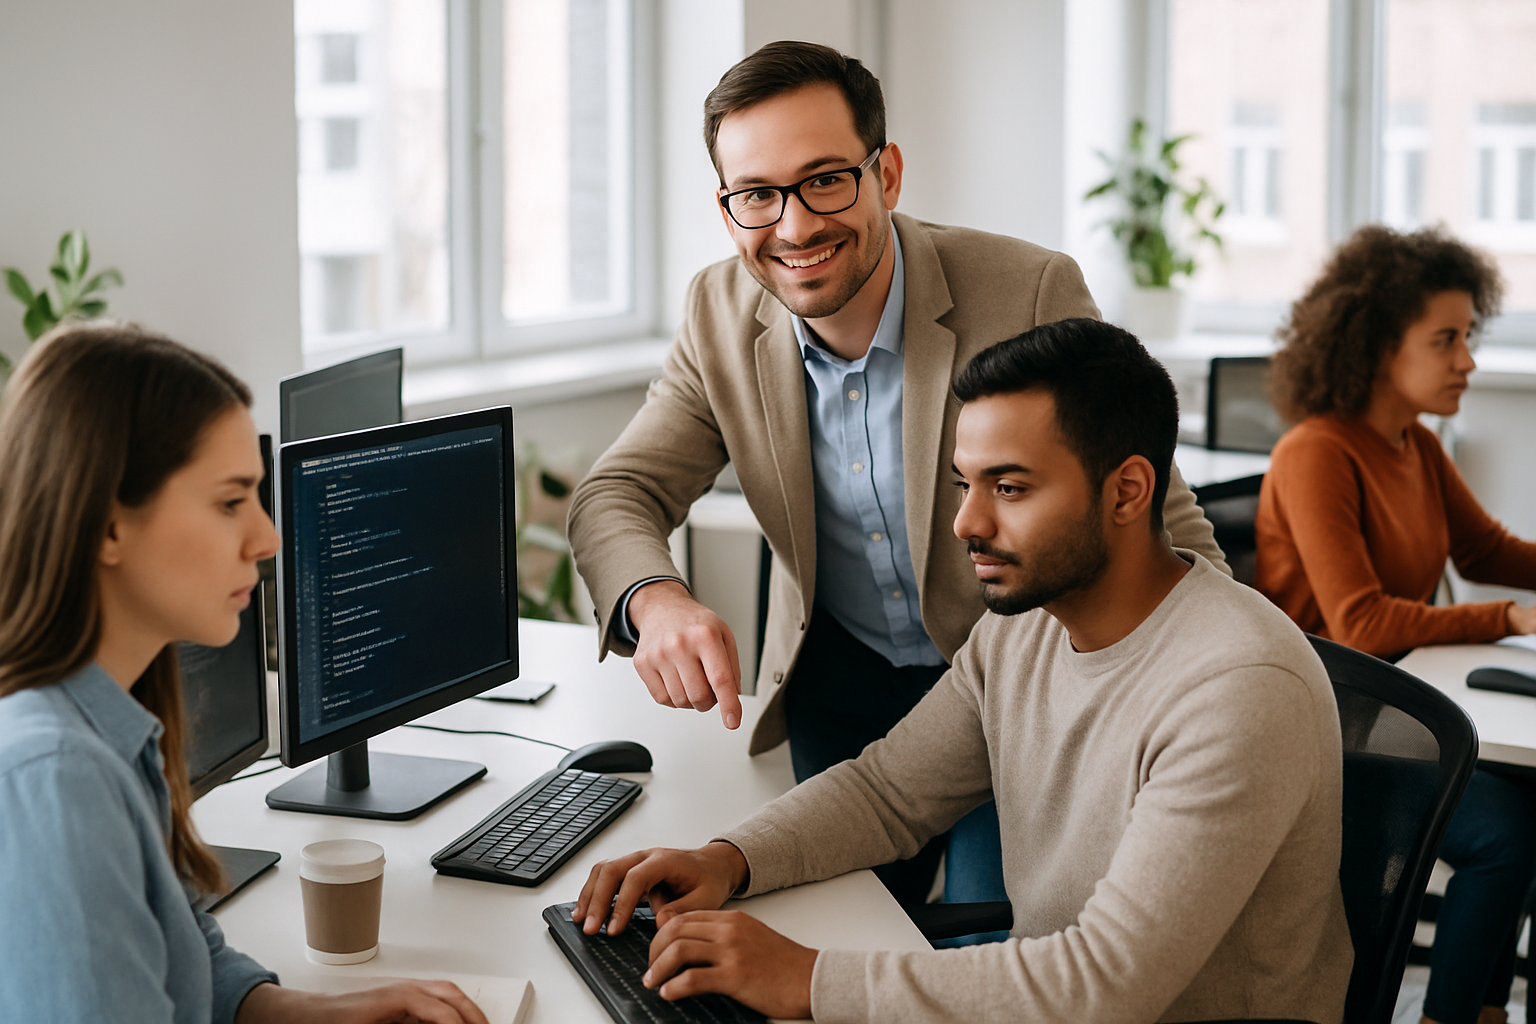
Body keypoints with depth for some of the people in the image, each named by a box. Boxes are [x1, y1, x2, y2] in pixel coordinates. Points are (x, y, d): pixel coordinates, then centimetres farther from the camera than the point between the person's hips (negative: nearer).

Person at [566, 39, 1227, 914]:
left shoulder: (1032, 293, -24)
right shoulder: (722, 316, -9)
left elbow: (1163, 531, -19)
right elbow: (617, 494, -6)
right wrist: (655, 601, -30)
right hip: (840, 685, 4)